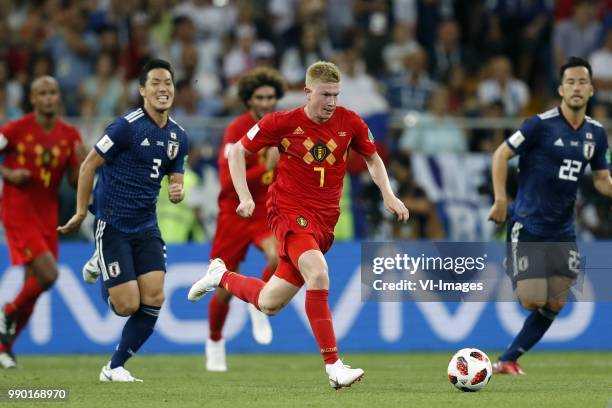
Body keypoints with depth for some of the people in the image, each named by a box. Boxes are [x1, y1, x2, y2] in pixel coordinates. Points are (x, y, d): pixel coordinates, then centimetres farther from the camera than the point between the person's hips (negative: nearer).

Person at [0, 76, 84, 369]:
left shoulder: (70, 136, 4)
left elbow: (76, 182, 6)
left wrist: (82, 161, -14)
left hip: (47, 215, 6)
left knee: (34, 282, 7)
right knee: (48, 273, -19)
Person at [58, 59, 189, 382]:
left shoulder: (177, 136, 6)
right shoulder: (127, 126, -14)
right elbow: (89, 165, -8)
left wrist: (177, 192, -7)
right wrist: (81, 214, -7)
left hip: (146, 227, 6)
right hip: (113, 225, -6)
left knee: (154, 299, -7)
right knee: (127, 305, -9)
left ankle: (115, 367, 9)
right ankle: (104, 280, 29)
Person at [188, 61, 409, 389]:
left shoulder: (349, 122, -1)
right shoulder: (283, 123, -9)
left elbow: (372, 158, 18)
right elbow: (237, 151, 3)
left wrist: (388, 195, 3)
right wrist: (245, 197, -8)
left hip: (324, 220, 4)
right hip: (289, 211, -4)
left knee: (269, 304, 6)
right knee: (318, 274, -31)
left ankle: (221, 276, 36)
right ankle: (333, 366, -27)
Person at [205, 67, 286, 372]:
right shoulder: (236, 131, -17)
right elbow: (228, 183, -24)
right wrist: (266, 167, -33)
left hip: (268, 211, 2)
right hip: (236, 212, -2)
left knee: (279, 257, -30)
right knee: (225, 290, 4)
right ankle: (215, 343, 32)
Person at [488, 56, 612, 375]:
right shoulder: (541, 124, -12)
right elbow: (501, 154, -7)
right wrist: (500, 200, -14)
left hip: (563, 230, 6)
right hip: (528, 226, -6)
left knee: (555, 305, 1)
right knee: (532, 300, -12)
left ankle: (507, 360, 13)